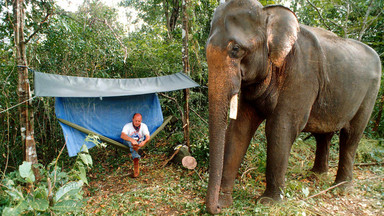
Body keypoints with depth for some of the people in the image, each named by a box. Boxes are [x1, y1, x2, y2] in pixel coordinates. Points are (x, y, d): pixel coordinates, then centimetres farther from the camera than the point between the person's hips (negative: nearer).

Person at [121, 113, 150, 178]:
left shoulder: (144, 126, -5)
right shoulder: (128, 126, -10)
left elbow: (148, 137, -20)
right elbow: (122, 135, -30)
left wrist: (144, 141, -45)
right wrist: (132, 140, -48)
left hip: (139, 143, 2)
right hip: (129, 143, -2)